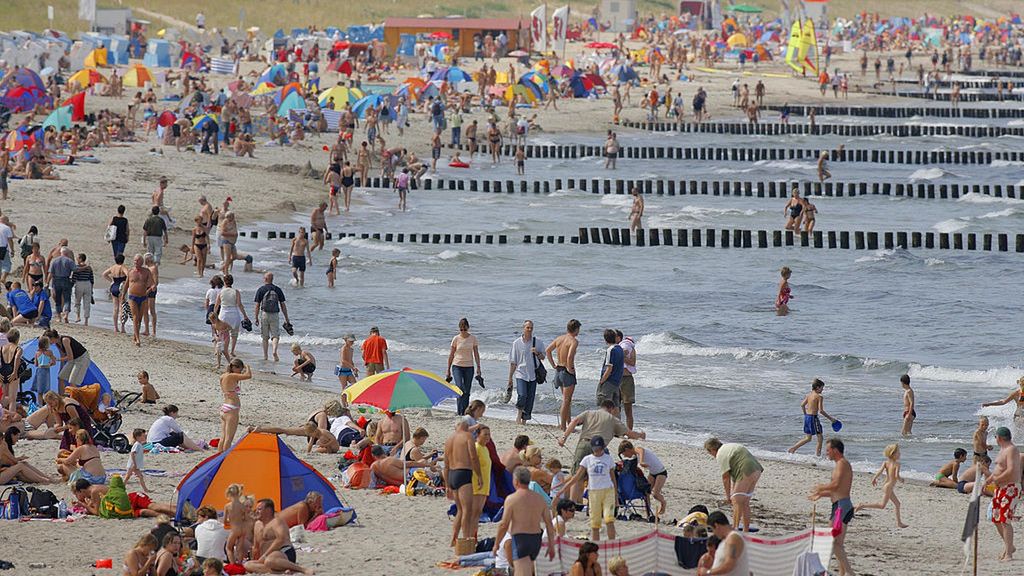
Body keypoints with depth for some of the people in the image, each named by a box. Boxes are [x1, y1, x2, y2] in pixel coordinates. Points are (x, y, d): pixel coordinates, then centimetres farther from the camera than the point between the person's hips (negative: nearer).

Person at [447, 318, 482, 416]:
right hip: (457, 366, -2)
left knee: (467, 391, 2)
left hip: (469, 367, 2)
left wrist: (478, 367, -2)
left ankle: (464, 411, 9)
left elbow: (476, 354, 5)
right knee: (460, 388, -18)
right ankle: (459, 411, -14)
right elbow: (451, 355, 4)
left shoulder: (473, 338, 2)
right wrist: (448, 370, 5)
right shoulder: (456, 339, -1)